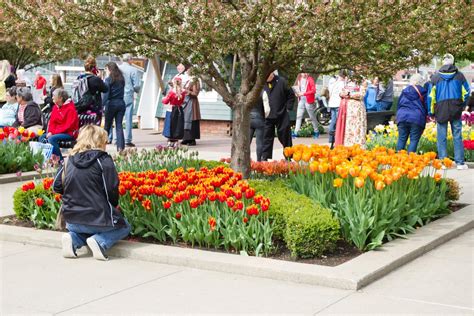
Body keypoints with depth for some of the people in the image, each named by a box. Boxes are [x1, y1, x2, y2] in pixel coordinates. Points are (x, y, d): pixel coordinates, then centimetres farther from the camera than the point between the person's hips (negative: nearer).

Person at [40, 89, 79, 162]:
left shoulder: (70, 108, -15)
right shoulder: (55, 107, 10)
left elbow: (68, 126, -20)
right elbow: (52, 122, 10)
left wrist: (54, 132, -20)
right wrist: (50, 132, -10)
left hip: (69, 133, -8)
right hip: (57, 132, 8)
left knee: (52, 139, -29)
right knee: (42, 138, -8)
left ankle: (61, 160, -21)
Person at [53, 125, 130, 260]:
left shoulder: (69, 160, 4)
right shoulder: (104, 160, -10)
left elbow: (56, 187, 8)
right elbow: (112, 190, -11)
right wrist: (114, 206, 9)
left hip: (72, 221, 5)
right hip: (98, 218, -5)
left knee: (82, 230, 38)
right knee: (124, 227, 22)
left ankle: (73, 239, 3)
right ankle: (99, 241, -8)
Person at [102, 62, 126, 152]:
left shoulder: (108, 79, -6)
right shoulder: (121, 79, 9)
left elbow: (106, 93, -11)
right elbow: (122, 91, 10)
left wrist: (102, 105, -11)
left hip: (111, 103, -4)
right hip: (121, 103, 4)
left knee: (107, 126, 6)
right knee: (119, 125, 2)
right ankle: (120, 147, -6)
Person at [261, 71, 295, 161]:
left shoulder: (281, 82, -5)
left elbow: (291, 95, 3)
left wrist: (288, 108, -2)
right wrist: (262, 112, 5)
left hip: (281, 116, -2)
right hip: (268, 116, 2)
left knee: (284, 136, 5)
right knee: (267, 137, 5)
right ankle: (264, 158, 10)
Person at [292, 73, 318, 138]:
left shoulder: (310, 79, -9)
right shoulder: (299, 79, 8)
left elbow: (313, 90, -15)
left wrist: (303, 93, -22)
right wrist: (297, 93, -3)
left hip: (308, 100, -5)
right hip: (301, 100, 5)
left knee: (312, 117, 6)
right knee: (299, 116, 1)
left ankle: (316, 132, 19)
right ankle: (296, 132, 1)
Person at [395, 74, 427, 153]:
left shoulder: (404, 91, 13)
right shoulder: (422, 92, 0)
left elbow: (399, 105, 20)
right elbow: (426, 106, 4)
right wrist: (426, 116, 22)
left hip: (402, 117, 4)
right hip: (416, 118, -4)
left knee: (401, 139, 8)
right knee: (414, 140, -2)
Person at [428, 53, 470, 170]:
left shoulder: (435, 77, 1)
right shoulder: (459, 75, 2)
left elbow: (431, 95, 2)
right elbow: (466, 92, 8)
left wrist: (431, 111, 10)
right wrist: (462, 106, 21)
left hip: (441, 111, -1)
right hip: (456, 110, 1)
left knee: (441, 138, 6)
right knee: (457, 136, 5)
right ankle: (460, 162, 5)